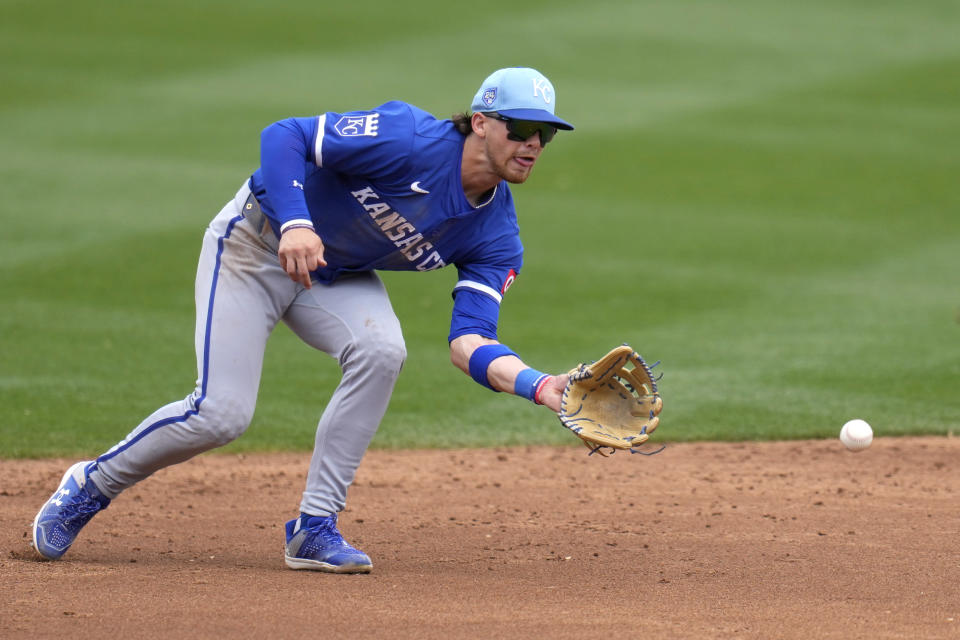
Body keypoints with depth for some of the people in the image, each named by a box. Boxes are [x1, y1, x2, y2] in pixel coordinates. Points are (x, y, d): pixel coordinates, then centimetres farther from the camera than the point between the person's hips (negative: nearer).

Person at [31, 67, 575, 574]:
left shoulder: (496, 237, -11)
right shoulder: (411, 139, -28)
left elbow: (470, 343, -18)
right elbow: (284, 136, -29)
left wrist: (539, 385, -37)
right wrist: (294, 224, -45)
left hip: (337, 277, 5)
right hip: (257, 240, -5)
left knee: (381, 352, -26)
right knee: (223, 414, -14)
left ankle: (315, 528, -13)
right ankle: (92, 484, 14)